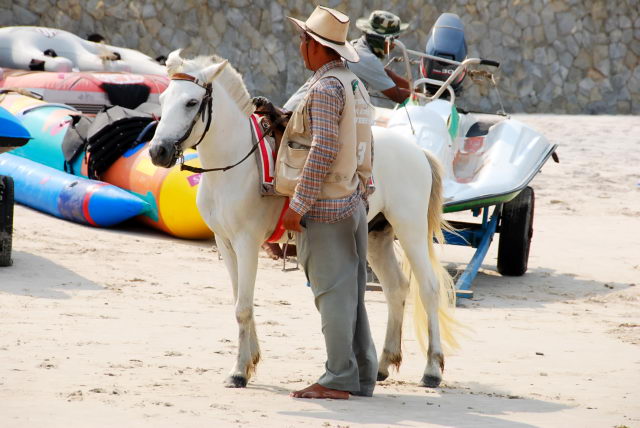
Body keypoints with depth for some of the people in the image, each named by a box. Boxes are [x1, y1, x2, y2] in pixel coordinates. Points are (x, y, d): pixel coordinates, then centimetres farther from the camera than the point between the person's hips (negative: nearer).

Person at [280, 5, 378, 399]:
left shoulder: (326, 87, -16)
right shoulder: (356, 86, 14)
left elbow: (324, 149, -23)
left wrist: (298, 204, -20)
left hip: (324, 208, -9)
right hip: (354, 203, 9)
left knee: (333, 292, -6)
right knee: (351, 292, 12)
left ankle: (340, 379, -4)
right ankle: (363, 377, 16)